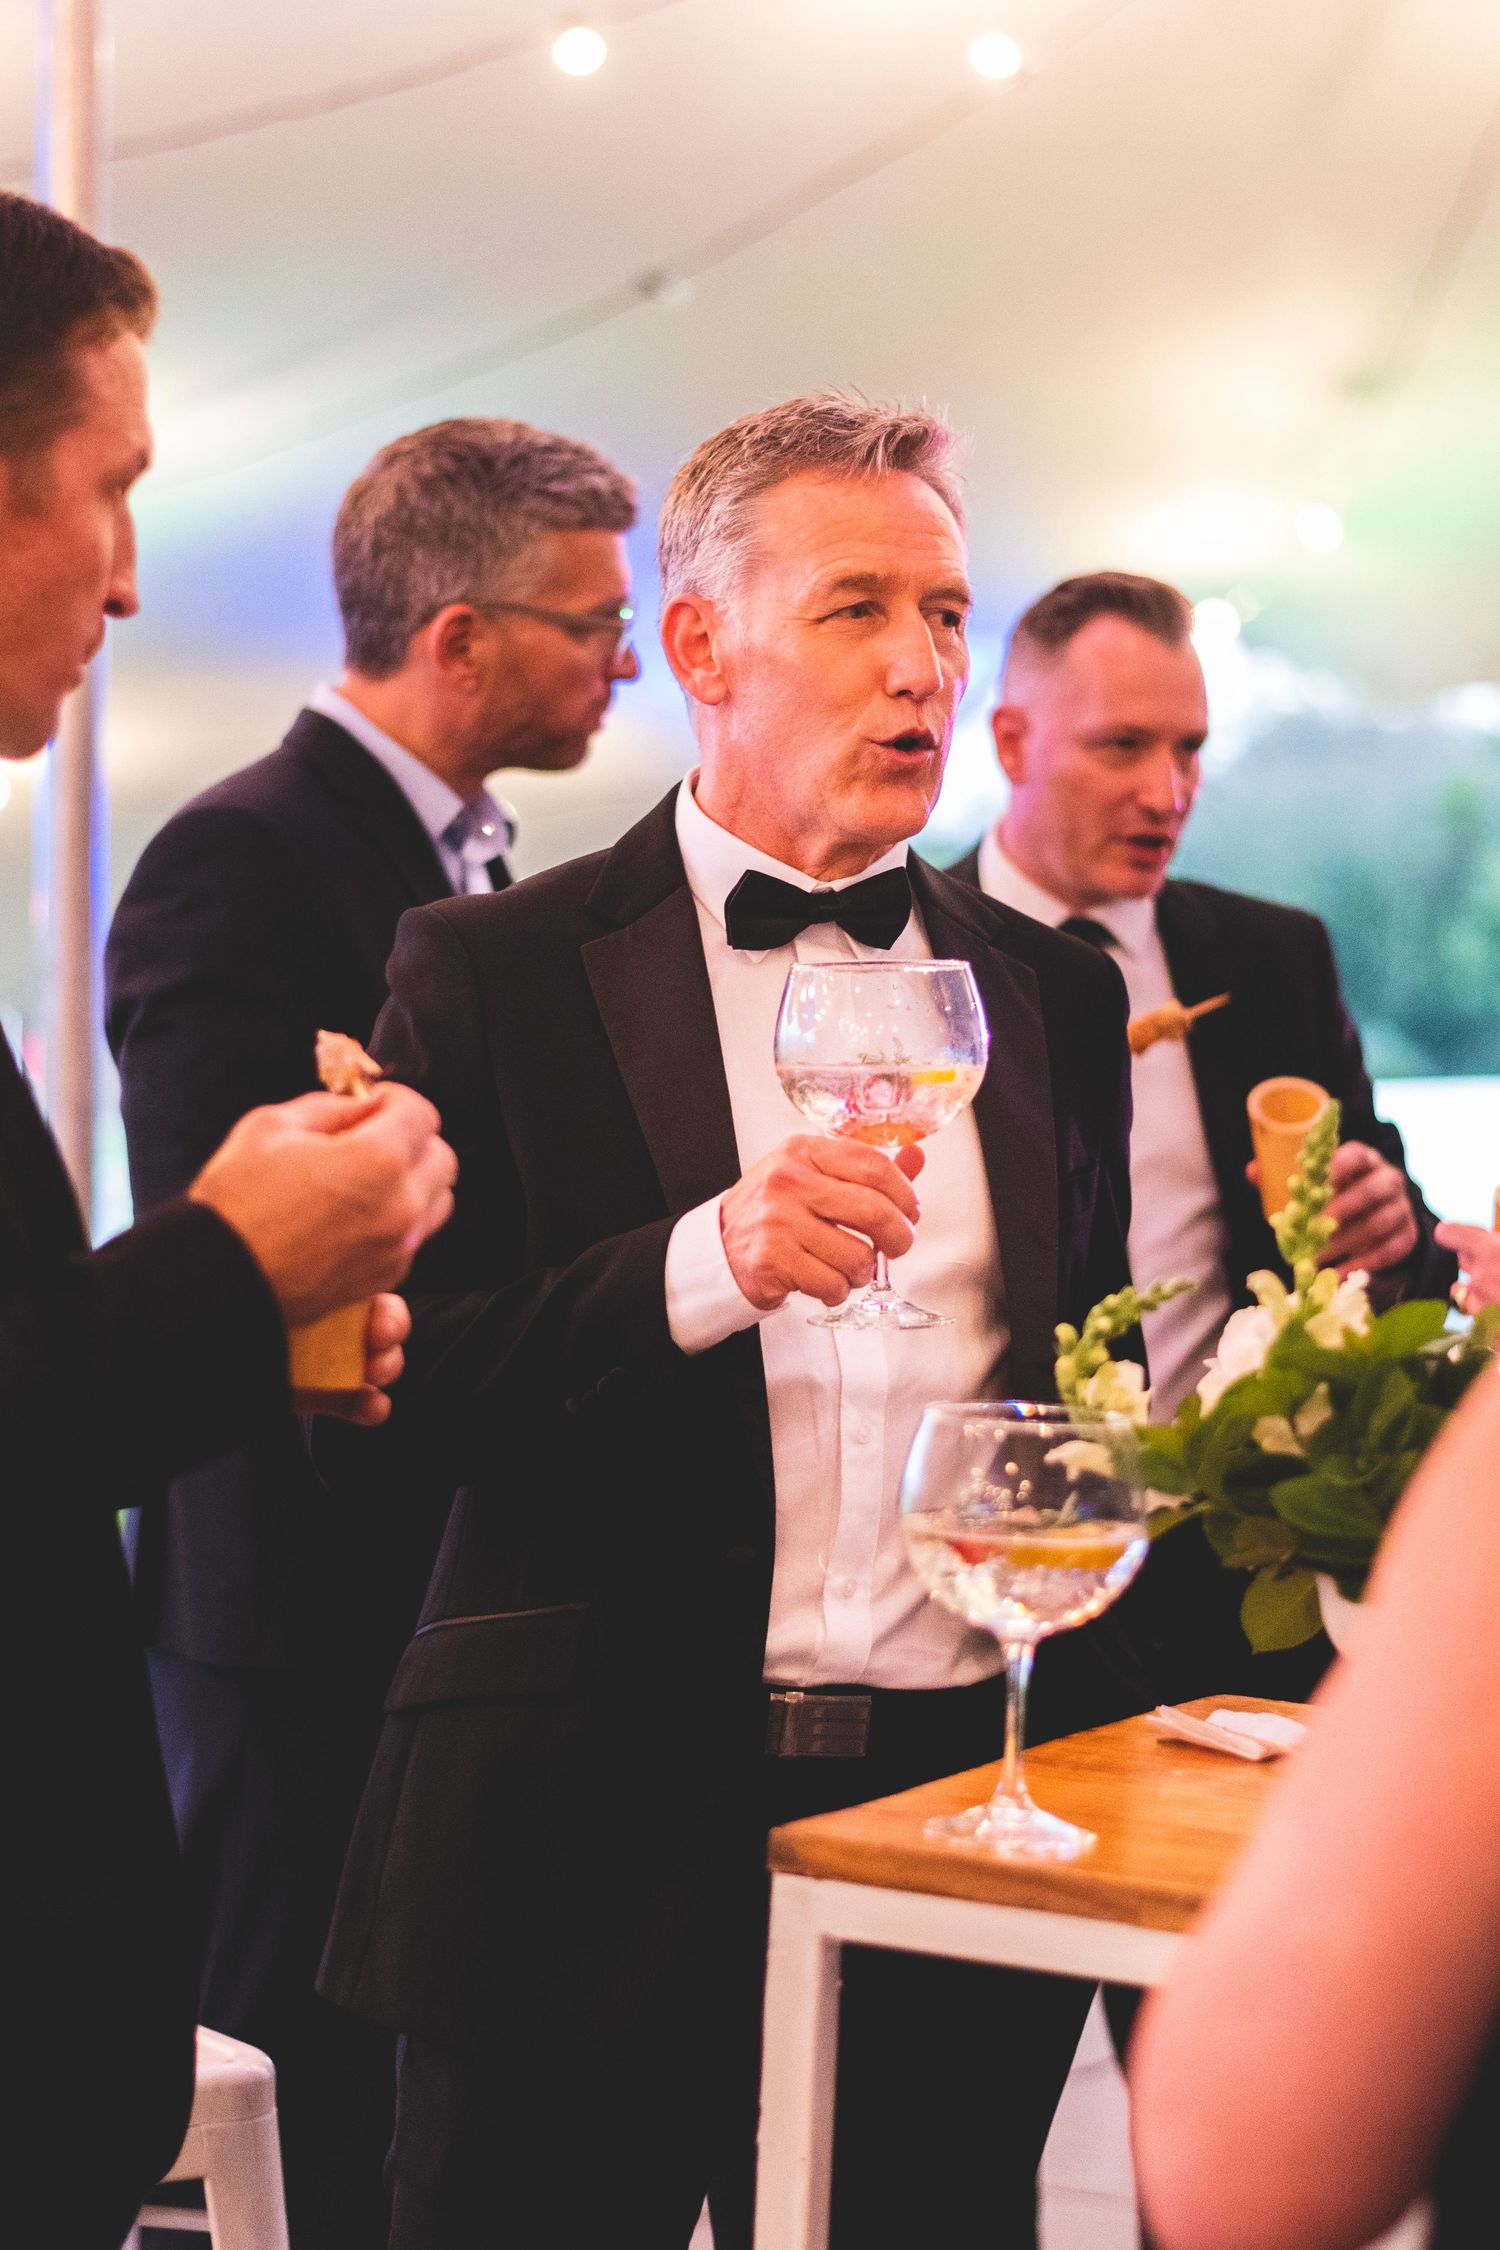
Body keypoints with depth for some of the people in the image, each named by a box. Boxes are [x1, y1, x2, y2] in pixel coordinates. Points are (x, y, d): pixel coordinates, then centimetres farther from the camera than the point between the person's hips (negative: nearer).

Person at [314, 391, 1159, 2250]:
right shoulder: (493, 971, -1)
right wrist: (703, 1264, -23)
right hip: (604, 1836, -3)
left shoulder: (1052, 991, 12)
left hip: (962, 1807, 4)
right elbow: (388, 1383, -8)